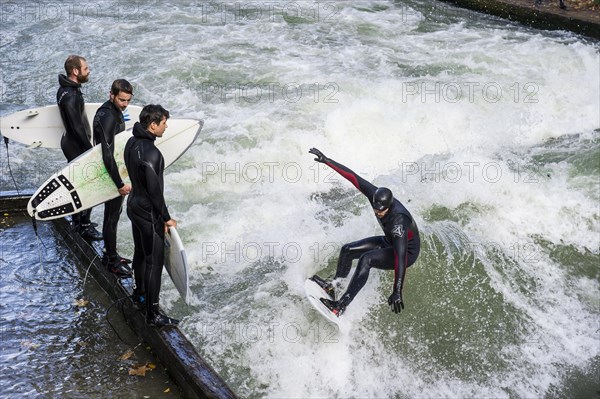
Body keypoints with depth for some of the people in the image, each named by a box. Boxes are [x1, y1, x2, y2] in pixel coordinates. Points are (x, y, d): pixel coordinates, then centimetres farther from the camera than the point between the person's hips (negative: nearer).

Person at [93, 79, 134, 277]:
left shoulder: (115, 111, 5)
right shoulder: (107, 117, -26)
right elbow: (107, 155, -28)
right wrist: (120, 184, -24)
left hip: (116, 171, 10)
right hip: (111, 175, -10)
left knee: (114, 214, 19)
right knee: (111, 217, 2)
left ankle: (111, 255, 33)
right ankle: (112, 261, 15)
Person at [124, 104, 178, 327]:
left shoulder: (132, 142, 2)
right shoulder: (150, 153, -28)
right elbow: (155, 190, -24)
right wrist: (166, 218, -13)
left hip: (134, 206, 10)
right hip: (149, 213, -10)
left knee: (140, 253, 25)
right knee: (154, 262, -1)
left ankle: (139, 294, 45)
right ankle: (153, 315, 6)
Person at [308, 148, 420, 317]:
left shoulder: (398, 221, -39)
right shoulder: (375, 195, -21)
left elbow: (401, 257, -43)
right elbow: (352, 176, -14)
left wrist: (397, 292, -46)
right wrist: (326, 160, -14)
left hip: (407, 252, -8)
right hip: (389, 242, 8)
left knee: (366, 259, -31)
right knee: (347, 250, 7)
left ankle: (341, 305, -28)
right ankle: (334, 285, 30)